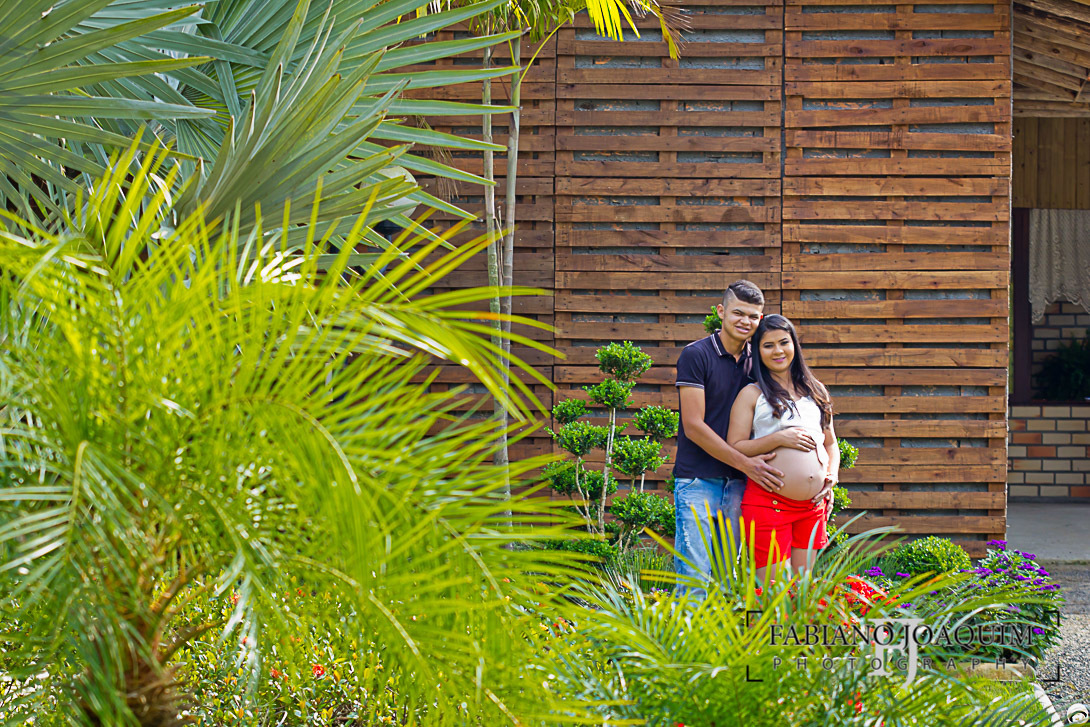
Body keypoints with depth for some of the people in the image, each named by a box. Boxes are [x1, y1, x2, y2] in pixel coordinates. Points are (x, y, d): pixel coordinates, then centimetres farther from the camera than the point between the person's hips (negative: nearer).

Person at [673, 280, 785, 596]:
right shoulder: (695, 355, -5)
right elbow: (694, 426, -10)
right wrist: (746, 463, -14)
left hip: (737, 485, 5)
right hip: (698, 482, -5)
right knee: (694, 580, -9)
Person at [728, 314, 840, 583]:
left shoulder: (815, 390, 17)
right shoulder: (752, 394, 2)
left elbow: (830, 443, 24)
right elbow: (734, 448, -4)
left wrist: (832, 476, 6)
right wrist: (779, 438, -13)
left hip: (813, 507, 5)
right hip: (768, 504, -5)